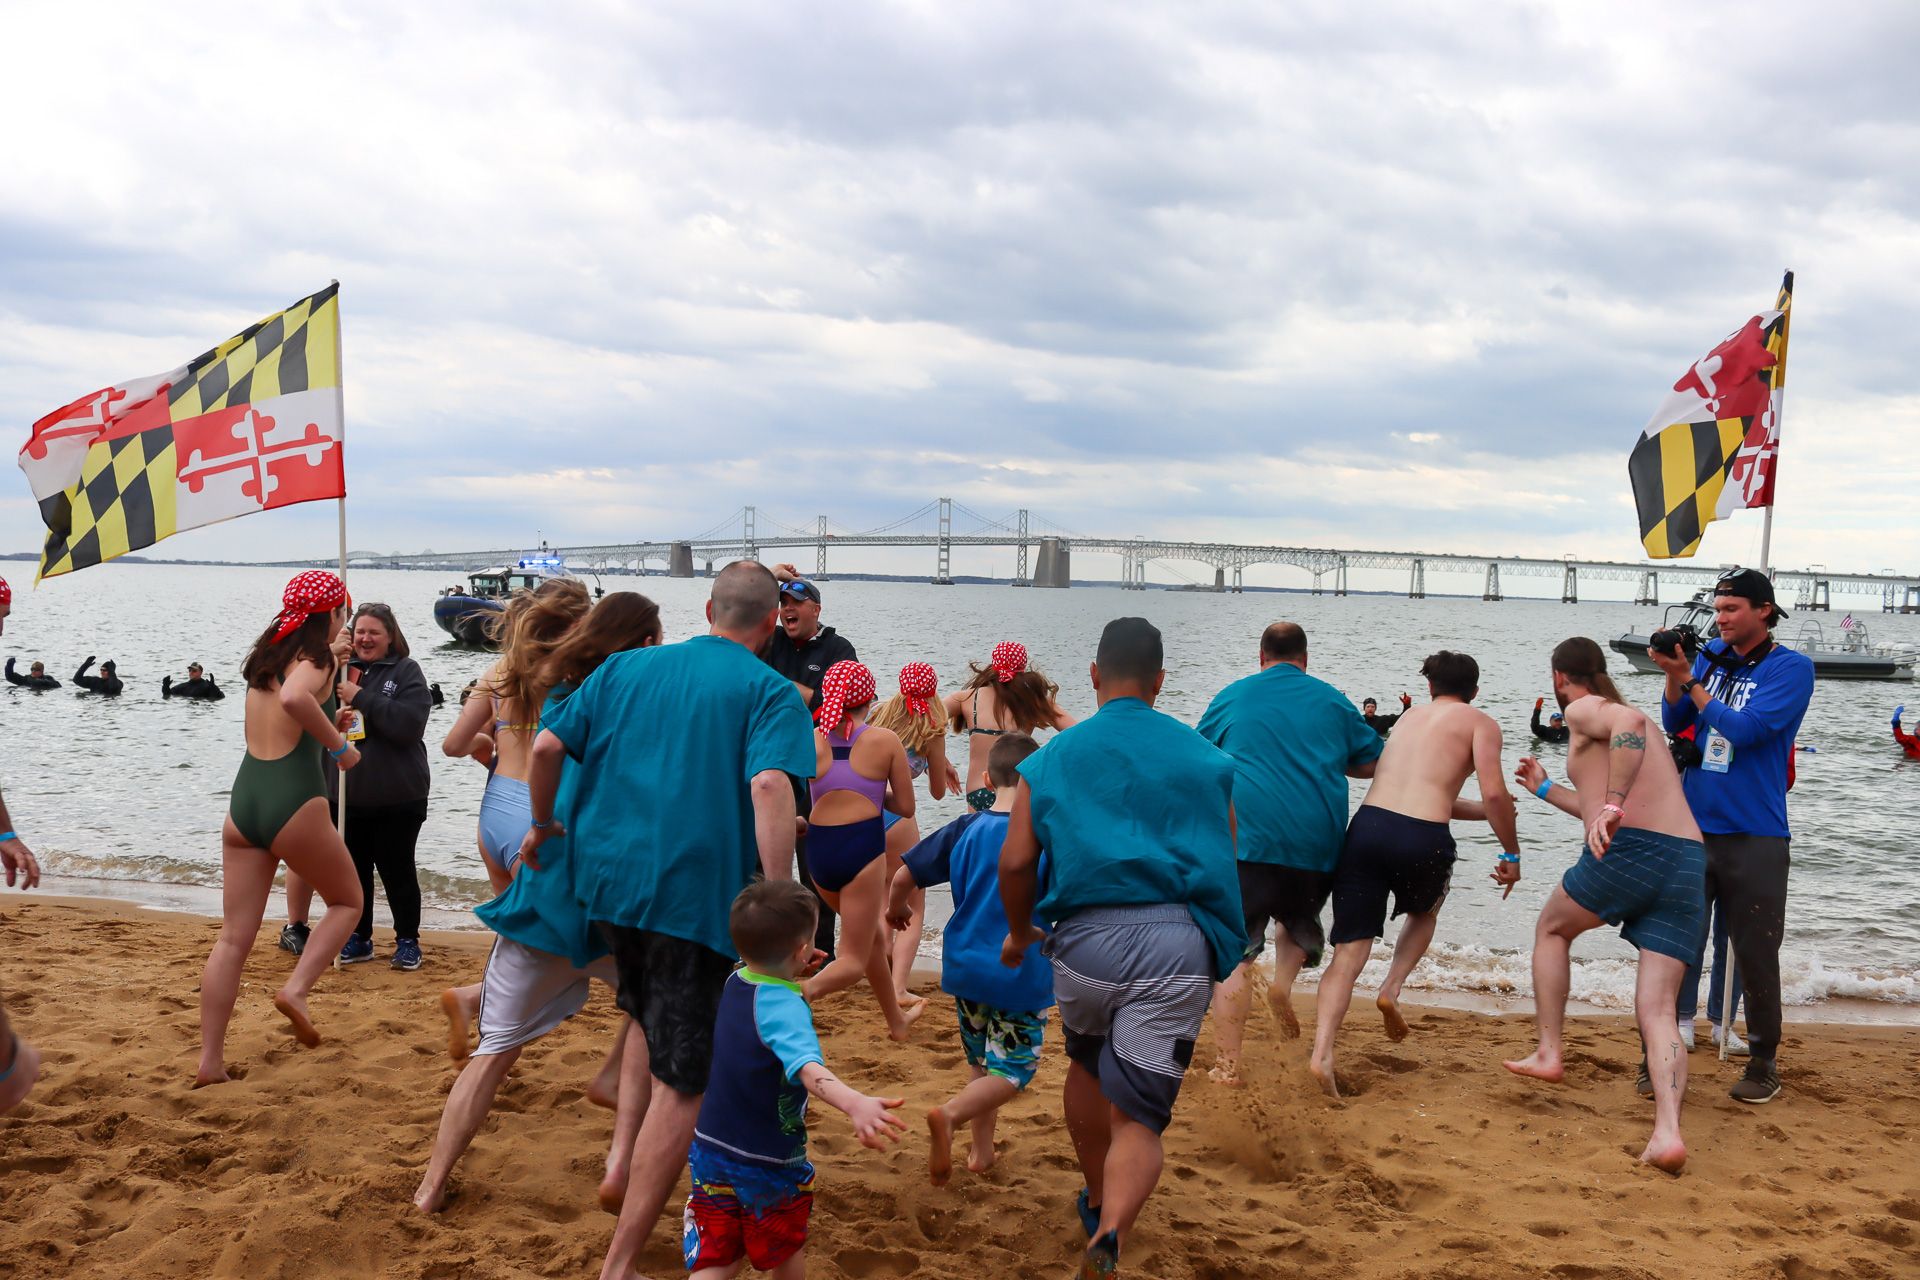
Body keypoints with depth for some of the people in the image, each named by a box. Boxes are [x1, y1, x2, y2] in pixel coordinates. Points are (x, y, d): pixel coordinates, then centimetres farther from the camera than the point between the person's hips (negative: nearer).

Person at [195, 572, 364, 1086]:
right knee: (347, 901, 17)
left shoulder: (268, 655, 16)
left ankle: (209, 1062, 5)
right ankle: (297, 989, -4)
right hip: (294, 802, -6)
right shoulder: (316, 660, -5)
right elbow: (293, 698, -28)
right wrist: (339, 745, -16)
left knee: (233, 937, 7)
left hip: (243, 800, 7)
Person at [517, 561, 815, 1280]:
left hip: (607, 877, 6)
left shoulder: (627, 667, 12)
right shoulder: (770, 692, -3)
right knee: (683, 1085, 1)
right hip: (696, 895, -6)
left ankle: (626, 1162, 35)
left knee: (650, 1025, 31)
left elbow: (547, 746, 7)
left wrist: (542, 826, 23)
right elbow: (769, 786, -20)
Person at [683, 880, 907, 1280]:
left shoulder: (729, 982, -3)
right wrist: (856, 1103, -64)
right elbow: (810, 1070, -47)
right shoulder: (784, 1007, -27)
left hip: (709, 1148, 6)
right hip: (769, 1161, -6)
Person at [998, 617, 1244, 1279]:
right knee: (1138, 1119, 1)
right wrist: (1224, 949, 35)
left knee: (1088, 1064, 31)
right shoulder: (1205, 756, 14)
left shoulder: (1052, 757, 10)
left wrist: (1018, 932, 21)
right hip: (1179, 941, -1)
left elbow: (1015, 862, 4)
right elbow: (1227, 861, 18)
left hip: (1086, 934, 1)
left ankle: (1098, 1206, 43)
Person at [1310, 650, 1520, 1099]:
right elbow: (1494, 793, -4)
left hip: (1366, 826, 3)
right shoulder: (1480, 722, 10)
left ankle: (1322, 1051, -15)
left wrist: (1483, 811, 43)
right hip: (1421, 841, -3)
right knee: (1424, 913, 32)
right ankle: (1392, 989, 11)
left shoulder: (1411, 717, 28)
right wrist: (1511, 853, 7)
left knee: (1349, 951, 3)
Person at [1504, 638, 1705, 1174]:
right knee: (1657, 1011, 1)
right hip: (1689, 861, 7)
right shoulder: (1639, 721, 32)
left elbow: (1629, 722, -21)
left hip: (1629, 851, -7)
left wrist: (1611, 803, -27)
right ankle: (1668, 1132, -17)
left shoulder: (1582, 711, 5)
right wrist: (1545, 788, 50)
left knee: (1551, 930, 24)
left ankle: (1550, 1052, 22)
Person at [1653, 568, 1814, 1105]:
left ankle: (1763, 1062, 19)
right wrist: (1672, 675, -9)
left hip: (1753, 835, -4)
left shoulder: (1791, 668, -7)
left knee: (1755, 954, 4)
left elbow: (1745, 728, -18)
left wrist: (1689, 678, -14)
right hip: (1693, 825, 4)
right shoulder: (1710, 656, 8)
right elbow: (1674, 722, 7)